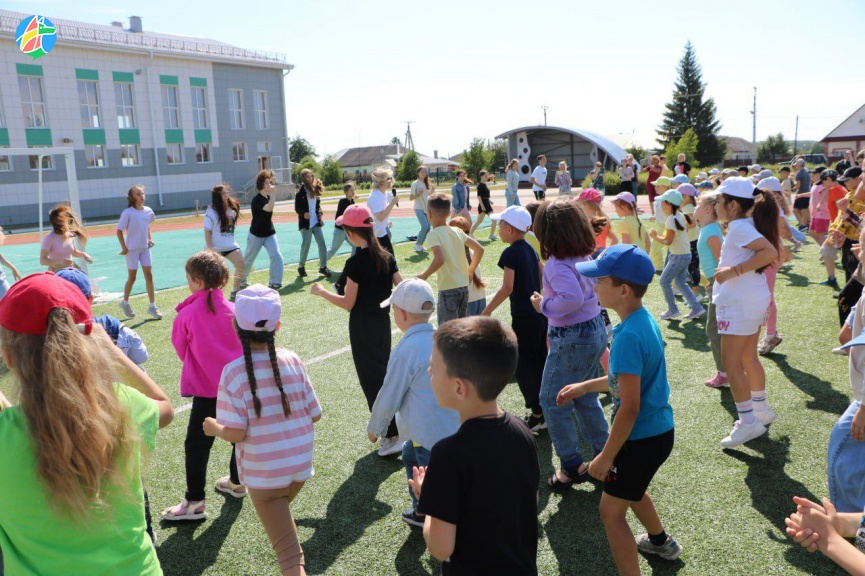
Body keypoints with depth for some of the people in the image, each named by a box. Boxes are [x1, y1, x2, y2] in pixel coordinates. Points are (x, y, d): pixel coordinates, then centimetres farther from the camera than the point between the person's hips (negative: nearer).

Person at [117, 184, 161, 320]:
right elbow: (119, 231, -11)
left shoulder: (148, 211, -1)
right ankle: (125, 302, 28)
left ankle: (152, 306, 5)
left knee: (149, 275, 0)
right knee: (132, 277, 6)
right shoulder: (128, 213, -15)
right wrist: (124, 248, -12)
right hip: (132, 249, -4)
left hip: (145, 248, 4)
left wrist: (150, 238, 4)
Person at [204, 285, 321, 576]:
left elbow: (235, 433, -19)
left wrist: (214, 428, 2)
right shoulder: (293, 361, -8)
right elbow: (314, 415, -2)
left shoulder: (234, 372, -17)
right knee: (281, 511, 34)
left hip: (264, 474, -4)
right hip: (301, 465, 4)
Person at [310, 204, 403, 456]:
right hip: (383, 321, 7)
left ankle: (392, 435, 5)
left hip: (362, 326, -7)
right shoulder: (387, 257, 1)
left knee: (371, 379, 2)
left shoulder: (355, 262, -18)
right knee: (382, 373, 20)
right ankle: (392, 428, 30)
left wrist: (321, 291, -3)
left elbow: (348, 303, -16)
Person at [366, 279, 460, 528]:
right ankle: (422, 512, 46)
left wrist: (374, 428, 5)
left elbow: (388, 398, -12)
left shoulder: (405, 351, -21)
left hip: (431, 437, -9)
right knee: (410, 456, 31)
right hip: (453, 426, 9)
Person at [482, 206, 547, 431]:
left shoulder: (510, 253, -15)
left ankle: (538, 414, 6)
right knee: (539, 364, 16)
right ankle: (545, 408, 25)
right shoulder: (530, 249, 9)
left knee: (524, 367, 2)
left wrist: (487, 311, -14)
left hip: (523, 317, -8)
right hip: (539, 312, 8)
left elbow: (507, 288, -21)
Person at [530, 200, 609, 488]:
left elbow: (573, 297, -37)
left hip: (572, 339, -9)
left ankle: (571, 467, 14)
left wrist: (544, 305, -21)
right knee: (586, 399, 22)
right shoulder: (585, 256, 3)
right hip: (595, 328, 9)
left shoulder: (557, 264, -23)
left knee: (553, 403, 6)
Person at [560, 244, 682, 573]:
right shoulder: (644, 319, 0)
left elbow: (629, 409, -28)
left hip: (643, 438, -10)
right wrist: (584, 387, 17)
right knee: (630, 488, 32)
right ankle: (660, 541, 56)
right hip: (658, 430, 10)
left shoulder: (629, 336, -29)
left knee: (611, 511, 4)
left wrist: (606, 457, -19)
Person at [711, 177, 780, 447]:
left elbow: (770, 252, -29)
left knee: (731, 362, -5)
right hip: (754, 300, 10)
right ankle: (761, 410, 33)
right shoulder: (749, 224, 10)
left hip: (740, 303, -10)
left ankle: (748, 422, -2)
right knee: (749, 358, 20)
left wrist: (734, 271, -28)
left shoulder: (739, 227, -18)